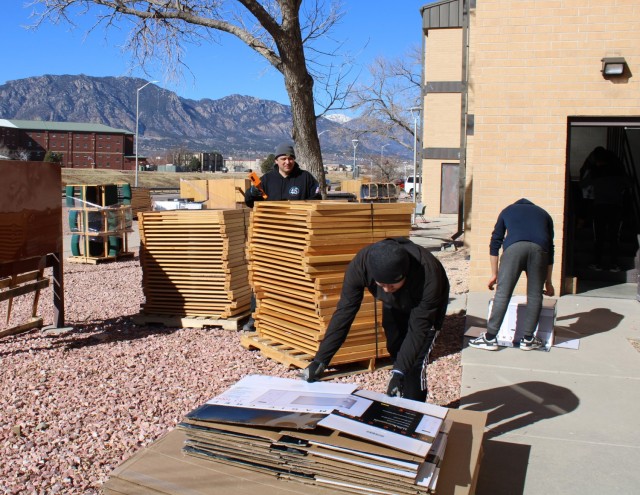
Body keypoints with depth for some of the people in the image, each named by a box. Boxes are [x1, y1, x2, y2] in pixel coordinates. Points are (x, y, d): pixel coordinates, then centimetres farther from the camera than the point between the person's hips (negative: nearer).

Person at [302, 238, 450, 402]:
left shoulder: (428, 276, -43)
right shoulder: (360, 264, -36)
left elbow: (418, 328, -35)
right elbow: (344, 312, -30)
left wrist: (399, 371, -42)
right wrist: (320, 359, -33)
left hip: (427, 307, -3)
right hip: (394, 306, 3)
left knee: (415, 364, -14)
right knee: (397, 355, 9)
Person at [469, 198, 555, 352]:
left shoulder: (508, 210, 34)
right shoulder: (544, 214, 36)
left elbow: (495, 242, 26)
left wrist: (494, 274, 30)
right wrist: (548, 282, 39)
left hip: (514, 246, -1)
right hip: (539, 248, 1)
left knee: (502, 293, 1)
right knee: (535, 295, 12)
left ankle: (490, 338, 4)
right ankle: (528, 339, 19)